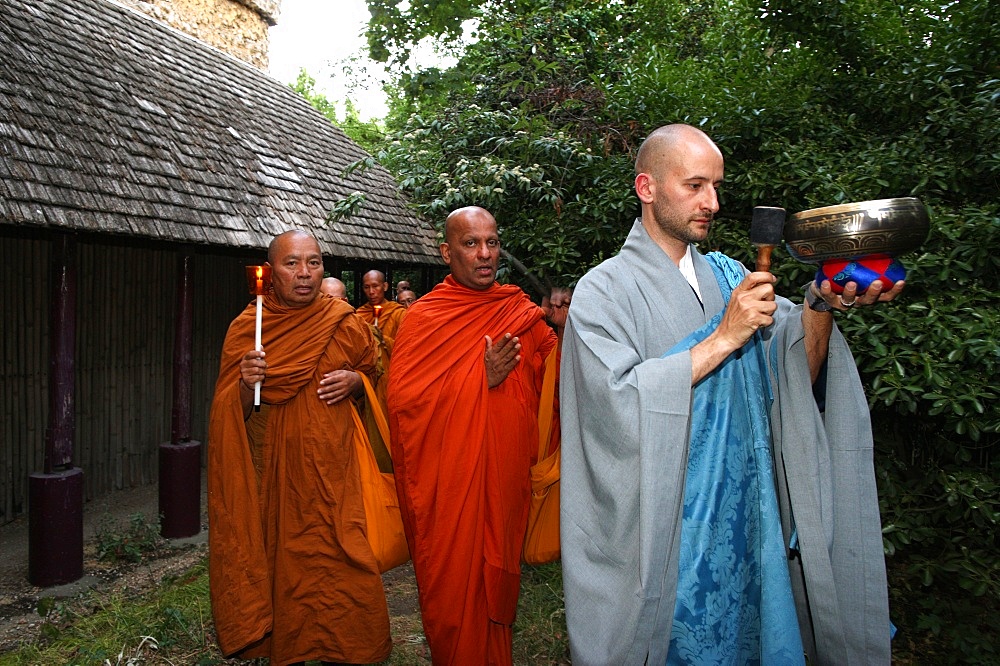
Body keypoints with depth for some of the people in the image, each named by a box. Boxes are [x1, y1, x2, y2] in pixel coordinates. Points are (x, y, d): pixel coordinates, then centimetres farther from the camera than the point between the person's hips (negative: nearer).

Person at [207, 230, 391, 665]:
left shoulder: (343, 323, 0)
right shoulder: (246, 327, 0)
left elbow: (374, 372, 14)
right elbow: (231, 411, 3)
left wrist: (354, 380, -7)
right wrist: (247, 383, -18)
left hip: (331, 469, 0)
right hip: (273, 470, 0)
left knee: (337, 561, -2)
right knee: (279, 559, 5)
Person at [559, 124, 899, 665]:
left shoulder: (727, 275, 8)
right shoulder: (605, 290, -8)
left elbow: (797, 372, 0)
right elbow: (618, 400, -23)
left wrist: (822, 304, -18)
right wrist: (724, 338, -22)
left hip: (744, 520, 5)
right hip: (662, 532, -5)